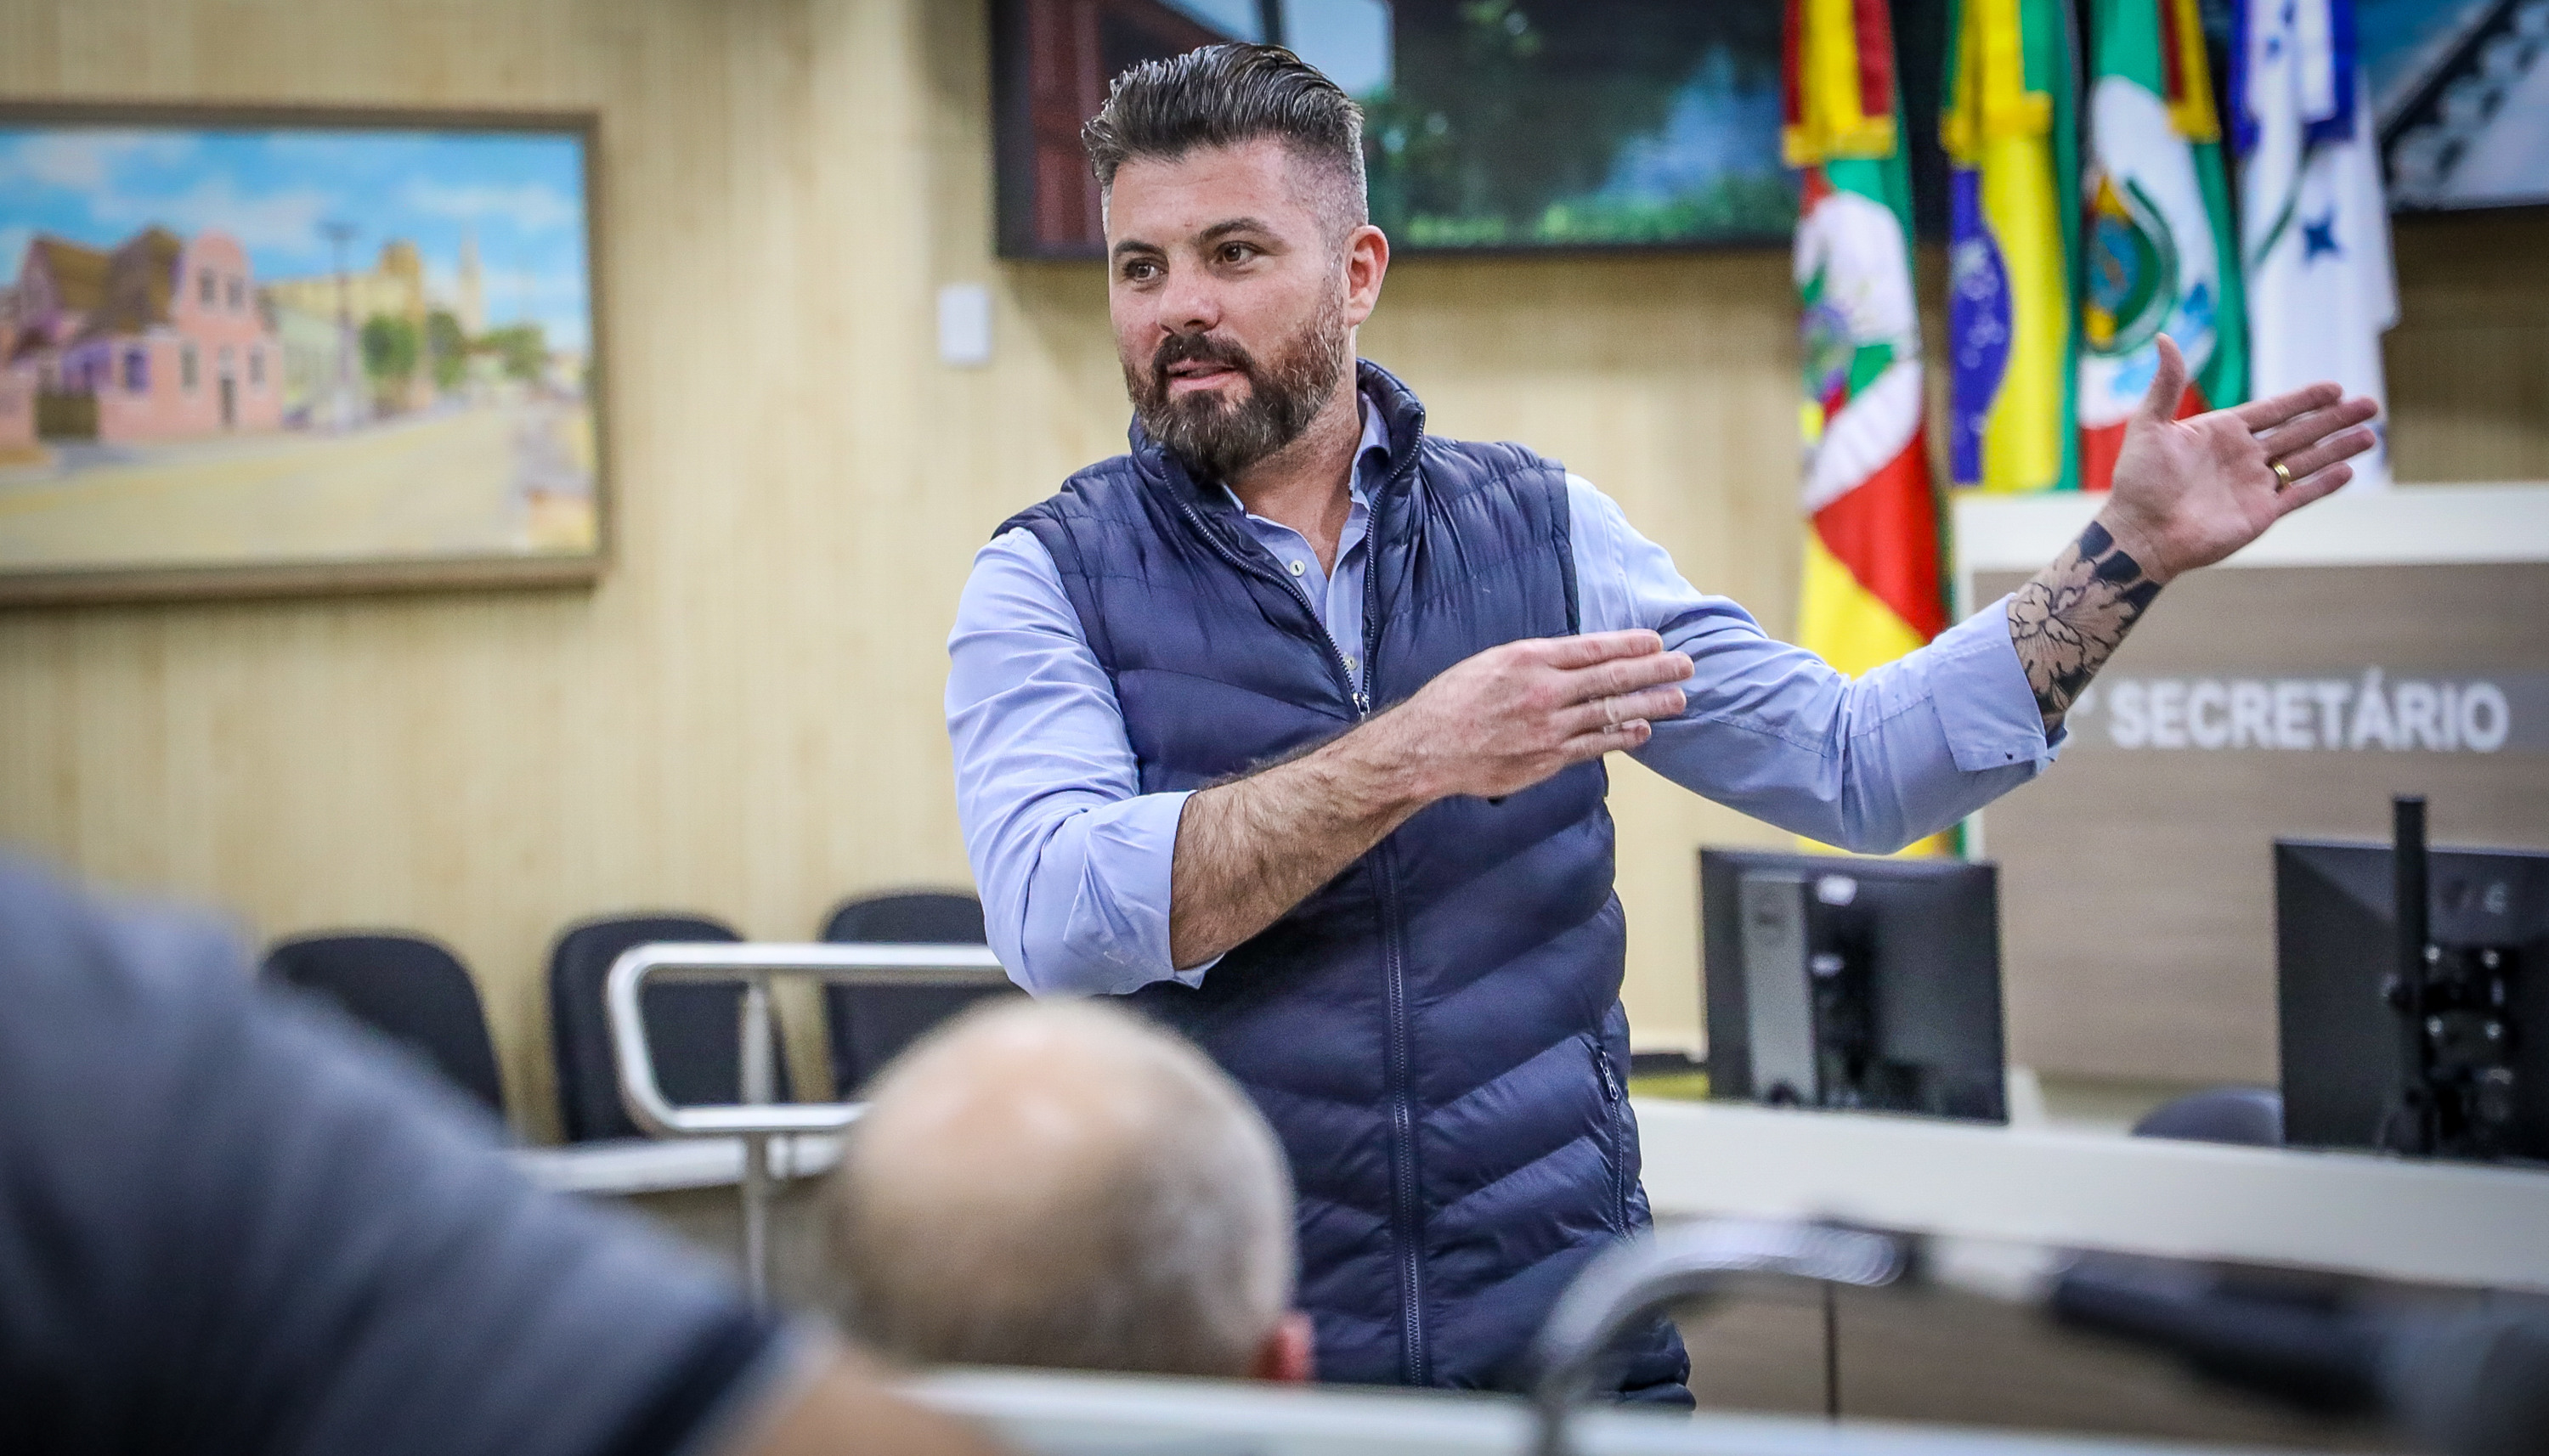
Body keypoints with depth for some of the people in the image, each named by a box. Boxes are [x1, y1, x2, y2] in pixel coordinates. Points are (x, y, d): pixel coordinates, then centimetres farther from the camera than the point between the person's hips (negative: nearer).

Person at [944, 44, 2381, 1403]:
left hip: (1565, 1329, 2)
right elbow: (1059, 914, -20)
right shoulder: (1051, 582, -3)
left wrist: (2131, 551, 1)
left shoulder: (1541, 527, 6)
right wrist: (1409, 758, -27)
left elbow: (1850, 761, 8)